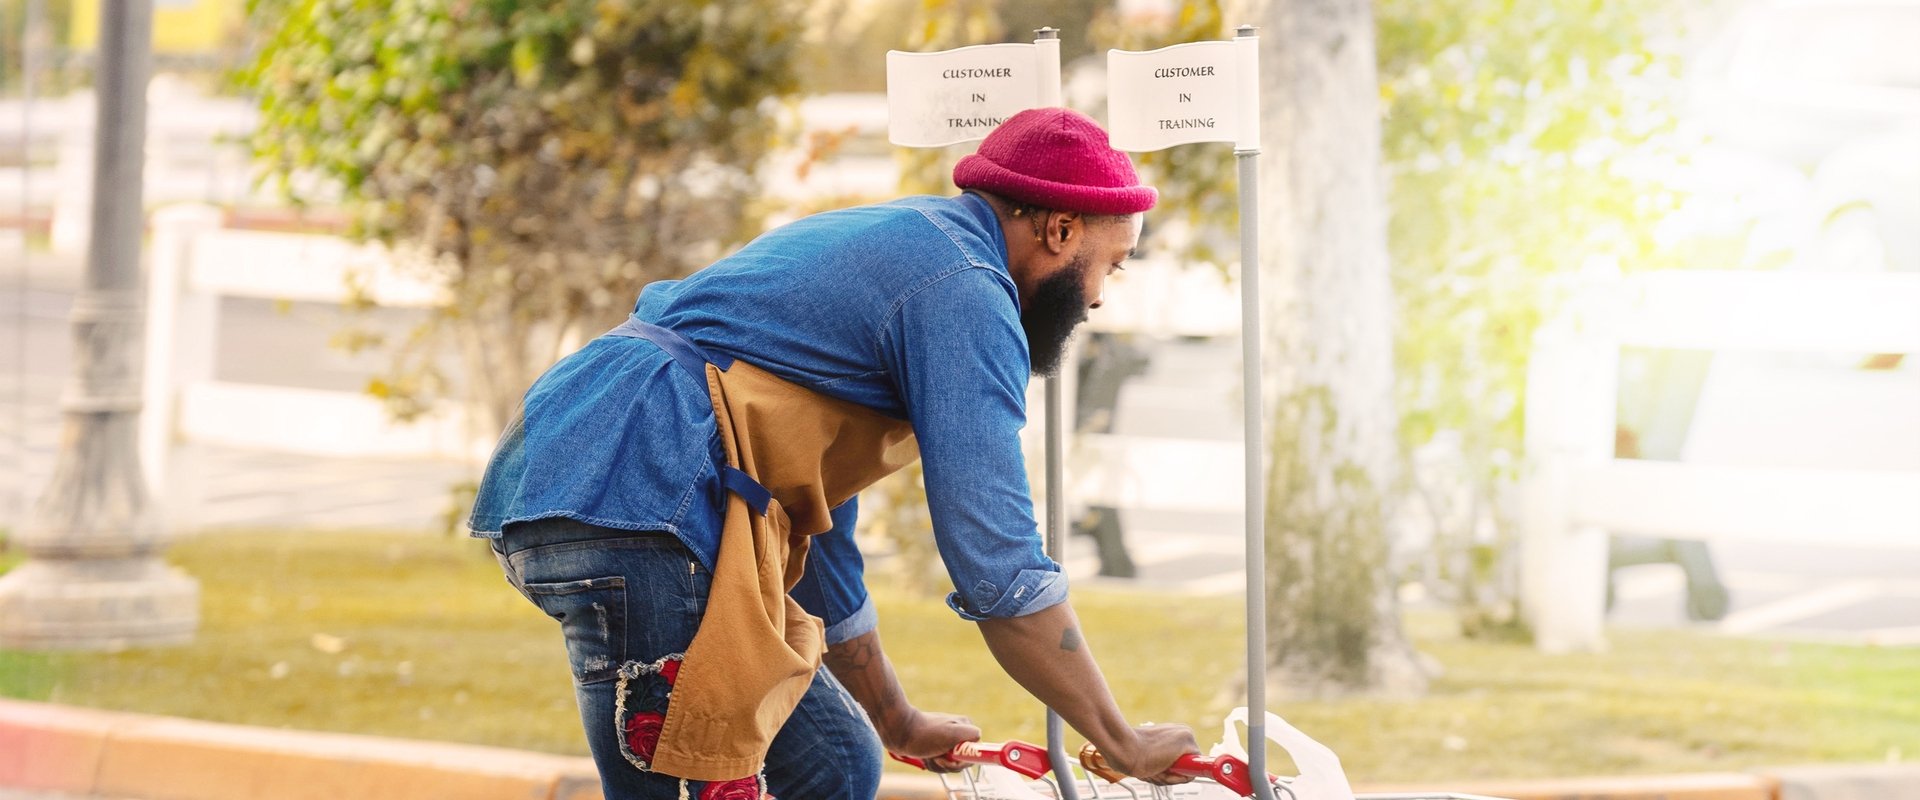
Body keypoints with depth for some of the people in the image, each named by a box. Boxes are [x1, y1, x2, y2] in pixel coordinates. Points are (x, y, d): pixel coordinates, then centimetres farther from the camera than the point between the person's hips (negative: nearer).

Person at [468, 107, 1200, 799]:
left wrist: (899, 725, 46)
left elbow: (820, 536, 36)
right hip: (633, 504, -11)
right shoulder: (966, 291, -4)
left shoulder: (888, 246, 28)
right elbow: (998, 572, -10)